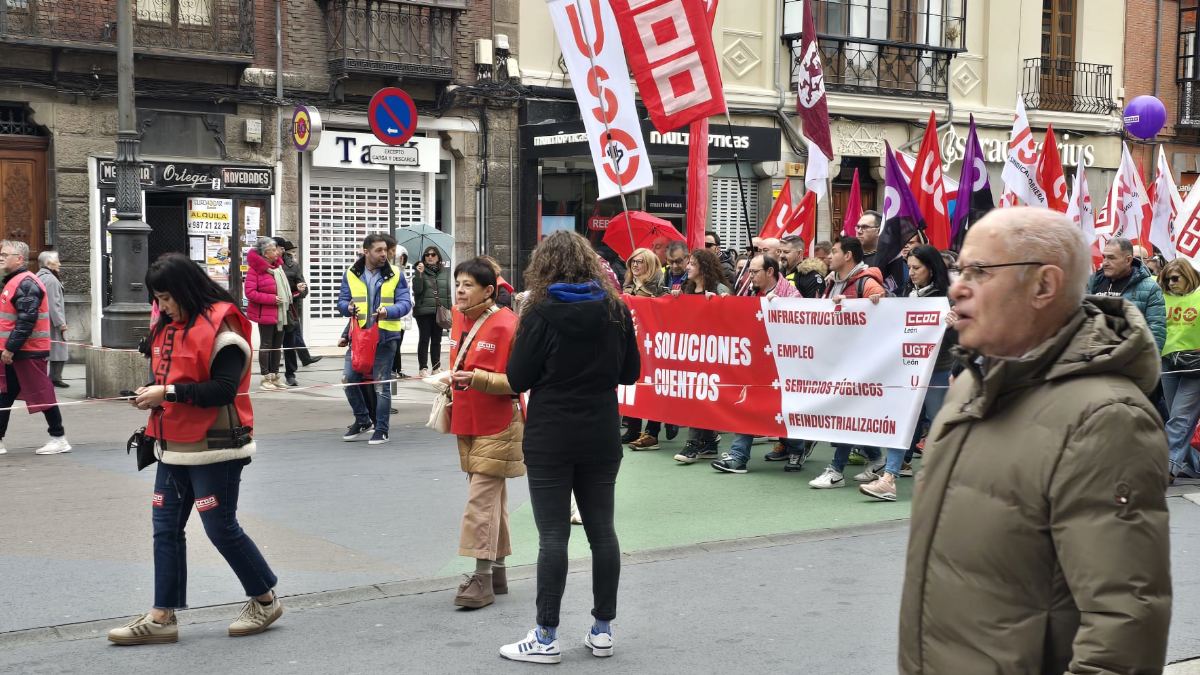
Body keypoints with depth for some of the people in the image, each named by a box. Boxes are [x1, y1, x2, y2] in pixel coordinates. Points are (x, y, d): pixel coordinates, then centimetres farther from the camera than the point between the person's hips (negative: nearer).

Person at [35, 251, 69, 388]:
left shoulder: (38, 277, 15)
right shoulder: (51, 280, -16)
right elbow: (54, 304, -21)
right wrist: (61, 323, -18)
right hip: (51, 323, -10)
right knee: (58, 350, -4)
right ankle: (55, 378, -3)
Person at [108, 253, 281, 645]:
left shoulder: (221, 325, -14)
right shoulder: (169, 326, 12)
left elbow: (225, 389, -21)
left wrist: (168, 393, -21)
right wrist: (152, 395, 0)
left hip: (214, 449, -8)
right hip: (174, 448, 9)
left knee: (221, 527, -1)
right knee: (165, 528, 8)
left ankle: (265, 599, 18)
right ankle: (162, 617, 14)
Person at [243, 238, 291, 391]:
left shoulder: (278, 266, 11)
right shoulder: (255, 268, -12)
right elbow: (250, 292, -18)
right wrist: (272, 299, -20)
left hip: (281, 313, 7)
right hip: (266, 314, -7)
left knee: (278, 346, 11)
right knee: (266, 345, 0)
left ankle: (274, 377, 20)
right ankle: (265, 378, 6)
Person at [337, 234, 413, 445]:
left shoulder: (395, 274, 1)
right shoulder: (351, 274, 4)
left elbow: (405, 302, -4)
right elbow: (342, 301, 8)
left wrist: (388, 311, -23)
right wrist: (348, 308, -15)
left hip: (386, 335, -2)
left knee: (381, 384, 1)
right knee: (349, 378, 0)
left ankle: (381, 430, 11)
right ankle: (363, 420, 21)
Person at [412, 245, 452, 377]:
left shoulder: (445, 272, 10)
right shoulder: (419, 270, 0)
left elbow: (448, 292, 12)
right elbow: (417, 289, -10)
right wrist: (419, 274, -21)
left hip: (439, 311, 3)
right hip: (424, 310, -3)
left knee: (436, 340, 8)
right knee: (424, 339, -3)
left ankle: (436, 367, 15)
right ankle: (423, 368, -1)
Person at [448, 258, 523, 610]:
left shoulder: (506, 326, -16)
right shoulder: (461, 321, 8)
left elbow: (518, 380, -19)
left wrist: (478, 378, -29)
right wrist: (453, 381, 14)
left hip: (496, 428, -8)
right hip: (468, 425, 8)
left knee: (481, 501, -9)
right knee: (491, 501, 14)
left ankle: (483, 579, -5)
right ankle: (497, 572, 22)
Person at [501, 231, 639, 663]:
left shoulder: (541, 312, -11)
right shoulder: (615, 309, 1)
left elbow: (517, 380, -10)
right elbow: (630, 372, 8)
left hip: (550, 439, -4)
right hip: (601, 436, 4)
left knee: (553, 536, -1)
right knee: (602, 530, 11)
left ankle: (546, 637, 4)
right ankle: (603, 631, 18)